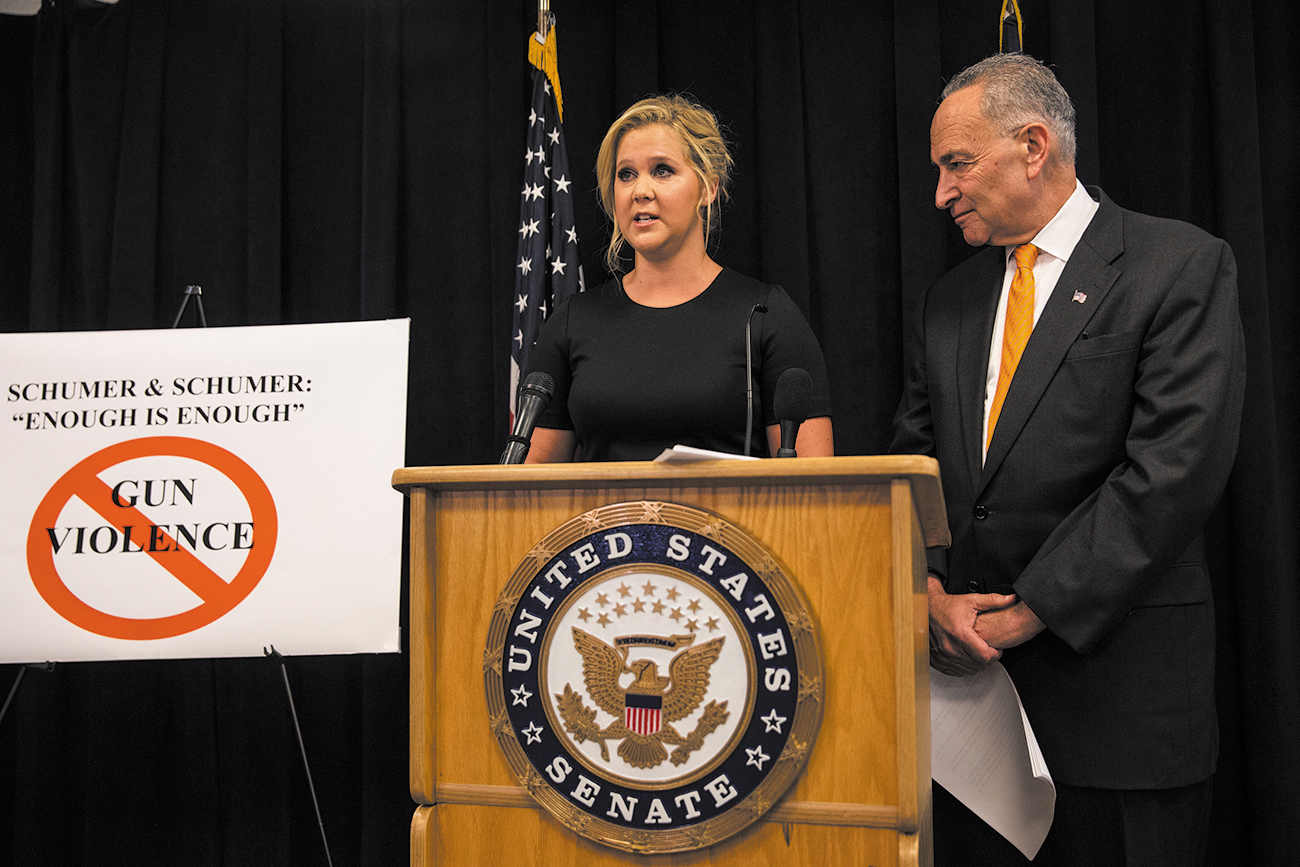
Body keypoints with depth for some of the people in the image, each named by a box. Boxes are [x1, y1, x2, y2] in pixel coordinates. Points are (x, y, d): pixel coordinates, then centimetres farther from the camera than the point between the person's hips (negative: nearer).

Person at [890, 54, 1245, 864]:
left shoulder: (1182, 266, -5)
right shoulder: (951, 298, 13)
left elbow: (1176, 467, -14)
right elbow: (913, 463, 11)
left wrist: (1028, 613, -15)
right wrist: (932, 592, -6)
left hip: (1112, 676, -4)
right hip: (966, 667, 5)